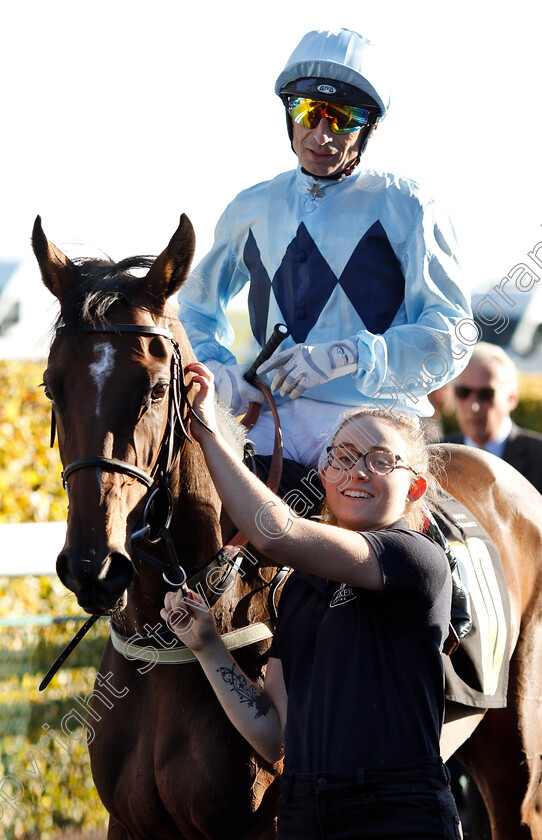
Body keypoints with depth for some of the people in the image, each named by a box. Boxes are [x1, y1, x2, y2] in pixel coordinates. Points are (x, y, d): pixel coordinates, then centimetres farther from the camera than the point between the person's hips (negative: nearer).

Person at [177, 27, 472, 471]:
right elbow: (196, 307, 30)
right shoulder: (251, 210, 16)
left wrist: (347, 357, -19)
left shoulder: (406, 209, 3)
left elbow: (451, 338, -5)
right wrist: (219, 370, 8)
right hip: (273, 414, 4)